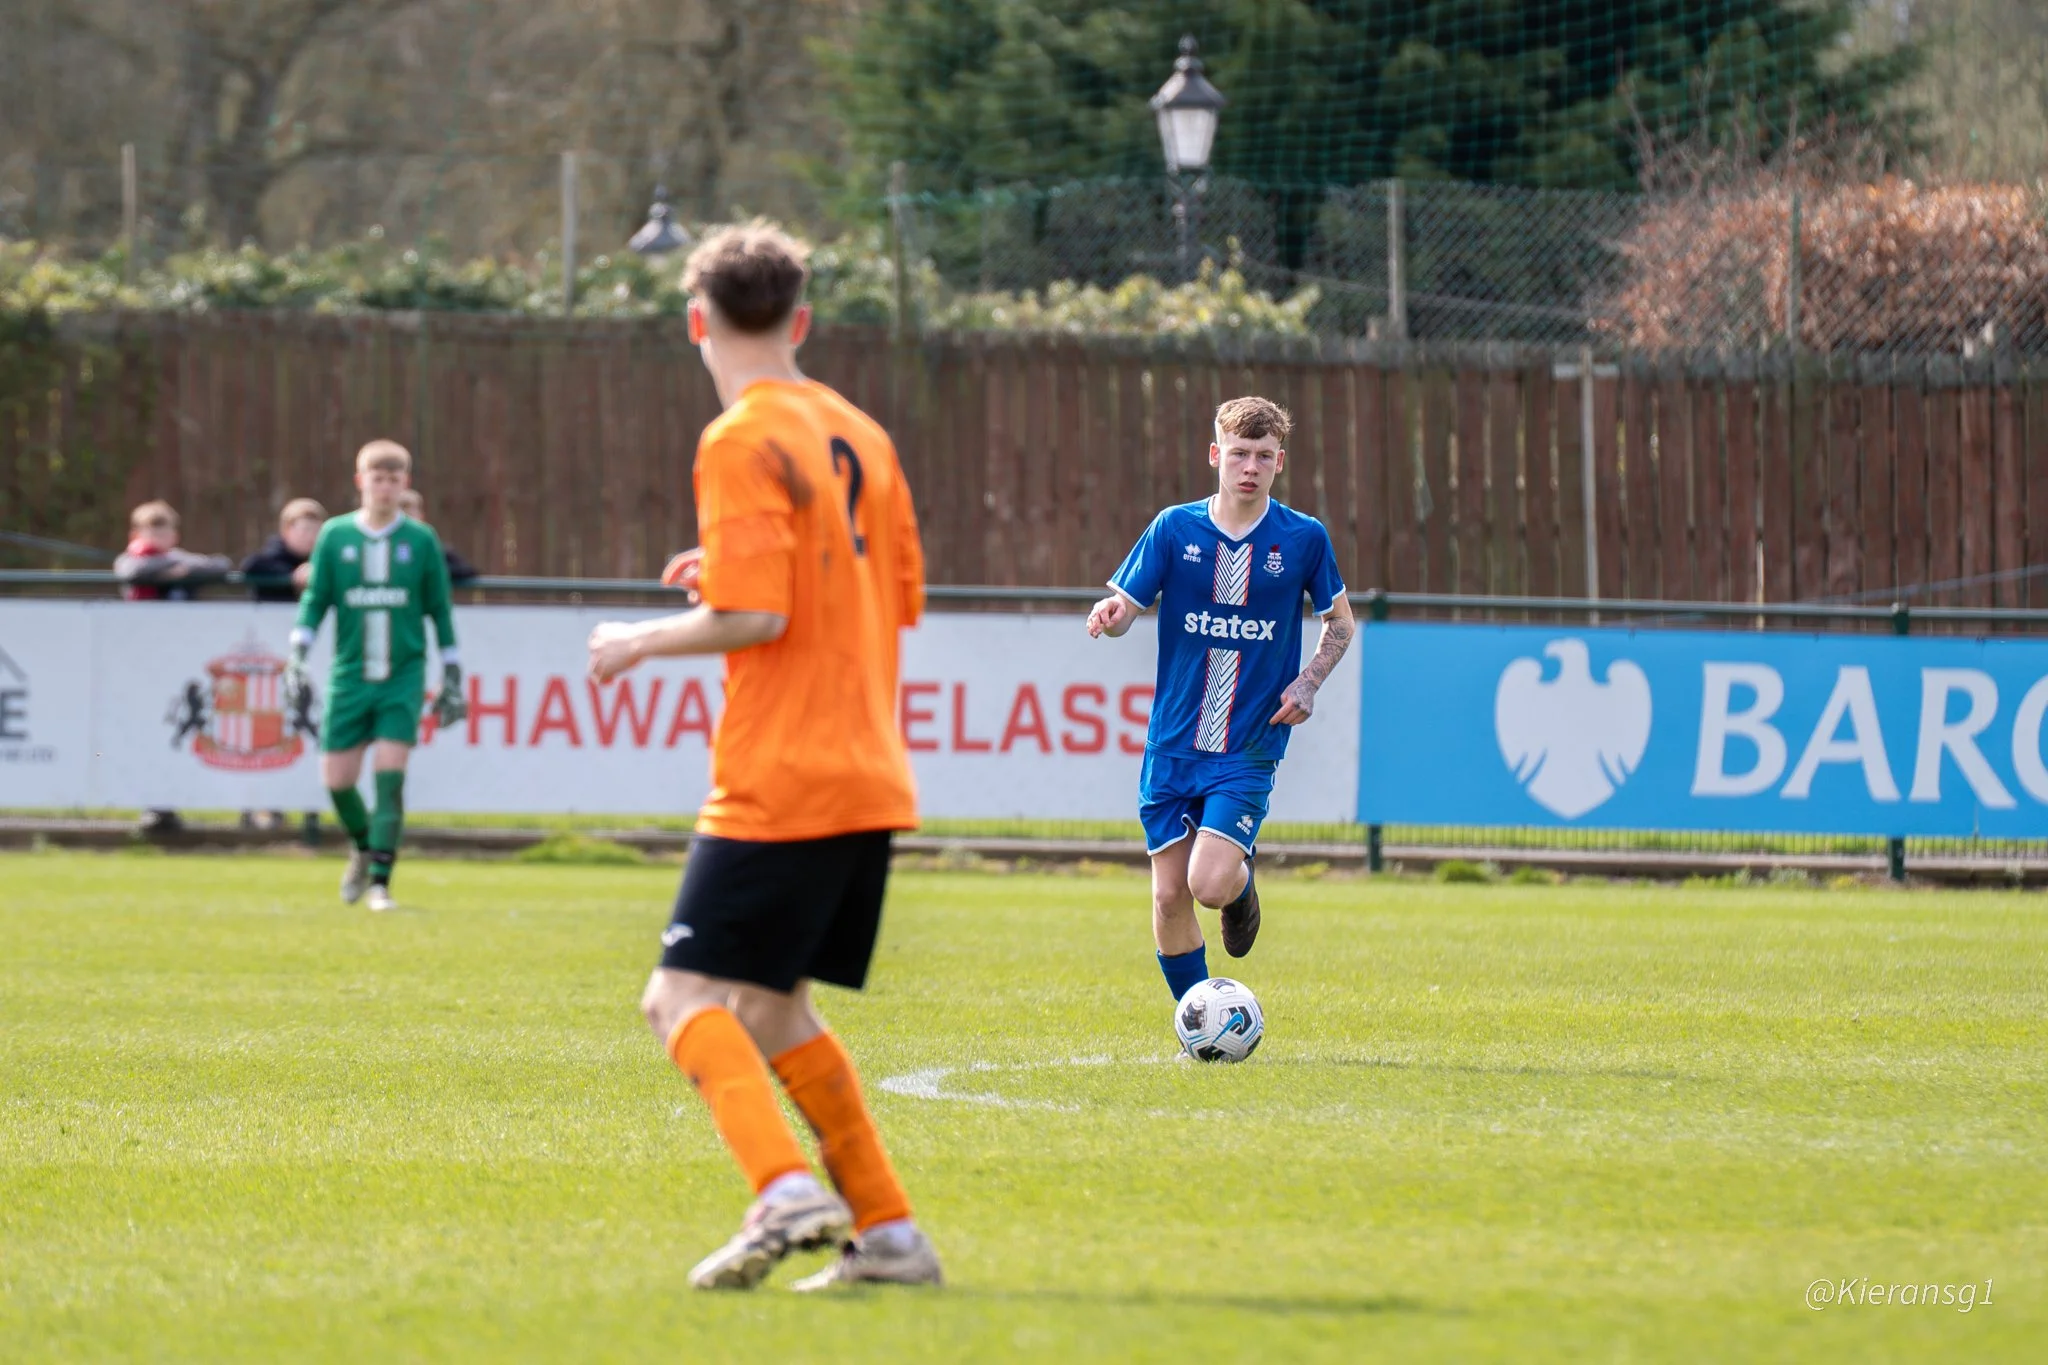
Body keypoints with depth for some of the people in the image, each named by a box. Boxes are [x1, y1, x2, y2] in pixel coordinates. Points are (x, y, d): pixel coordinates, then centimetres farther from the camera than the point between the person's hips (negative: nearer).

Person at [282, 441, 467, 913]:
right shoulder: (335, 535, 2)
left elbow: (440, 612, 8)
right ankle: (364, 849, 31)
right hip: (349, 675, 1)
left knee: (390, 776, -13)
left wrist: (452, 679, 8)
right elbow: (314, 600, 5)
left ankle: (380, 881, -8)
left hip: (403, 678, -1)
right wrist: (296, 659, -5)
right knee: (337, 778, 1)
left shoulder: (421, 540, 2)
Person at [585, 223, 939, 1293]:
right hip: (870, 776, 8)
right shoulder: (857, 435, 14)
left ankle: (786, 1192, -26)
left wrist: (642, 642, -3)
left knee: (687, 998, -7)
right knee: (769, 1007, 18)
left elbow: (756, 616, -19)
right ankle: (885, 1229, 15)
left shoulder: (742, 443, -11)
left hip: (779, 784, -8)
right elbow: (901, 598, 18)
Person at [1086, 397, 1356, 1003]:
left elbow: (1341, 622, 13)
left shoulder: (1303, 538, -1)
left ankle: (1243, 880, 19)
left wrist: (1308, 683, -4)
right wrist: (1110, 614, -24)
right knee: (1169, 896, 1)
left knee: (1210, 884, -18)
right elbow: (1124, 607, 1)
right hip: (1173, 747, 2)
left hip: (1249, 749, -2)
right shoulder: (1174, 529, -1)